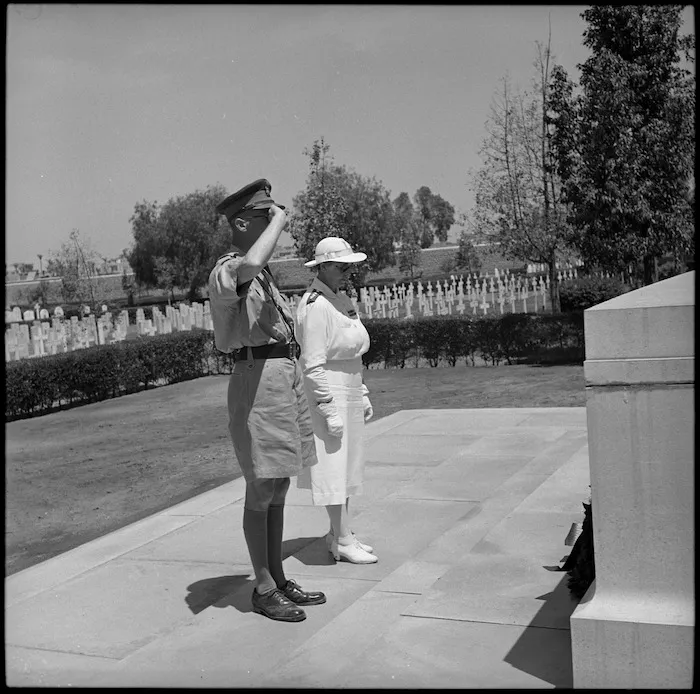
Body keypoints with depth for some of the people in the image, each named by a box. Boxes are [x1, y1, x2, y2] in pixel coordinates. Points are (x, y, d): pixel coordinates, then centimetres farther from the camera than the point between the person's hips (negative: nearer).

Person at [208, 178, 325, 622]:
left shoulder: (264, 276, 18)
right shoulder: (227, 270, -11)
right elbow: (251, 264, -38)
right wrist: (279, 223, -21)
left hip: (287, 377, 9)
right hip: (258, 379, -9)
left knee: (278, 489, 14)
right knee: (262, 492, 0)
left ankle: (279, 580, 25)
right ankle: (264, 590, 11)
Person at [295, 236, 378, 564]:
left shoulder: (340, 299, 13)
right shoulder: (315, 305, -17)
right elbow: (314, 364, -20)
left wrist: (362, 395, 19)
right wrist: (329, 409, -21)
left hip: (348, 393, 10)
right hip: (328, 393, -10)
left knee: (346, 465, 14)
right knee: (334, 467, -3)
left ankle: (339, 533, 24)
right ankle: (342, 541, 5)